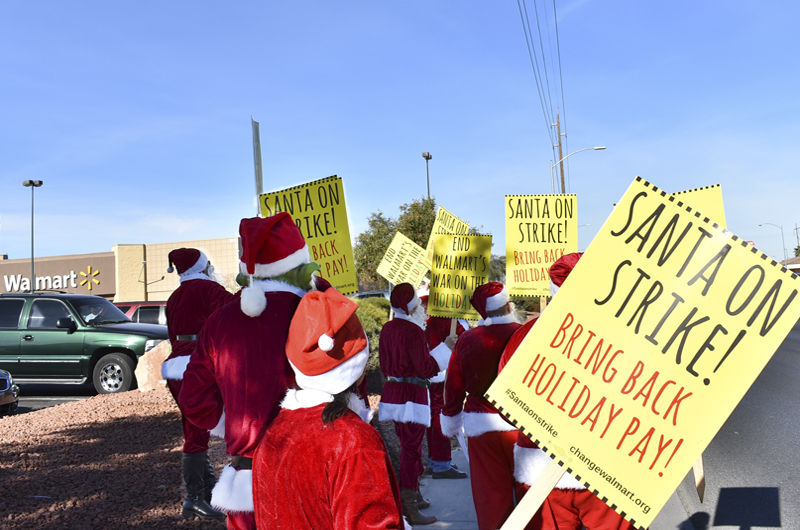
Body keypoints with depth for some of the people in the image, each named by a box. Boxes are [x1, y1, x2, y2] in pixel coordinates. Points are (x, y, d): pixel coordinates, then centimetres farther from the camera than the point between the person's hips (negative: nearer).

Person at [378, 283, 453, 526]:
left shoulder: (387, 328, 7)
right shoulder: (413, 330, -19)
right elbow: (426, 368, -19)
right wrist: (445, 348, -9)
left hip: (392, 392, 9)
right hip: (411, 396, -9)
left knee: (408, 446, 21)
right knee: (411, 449, -2)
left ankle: (413, 496, 36)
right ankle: (409, 509, 4)